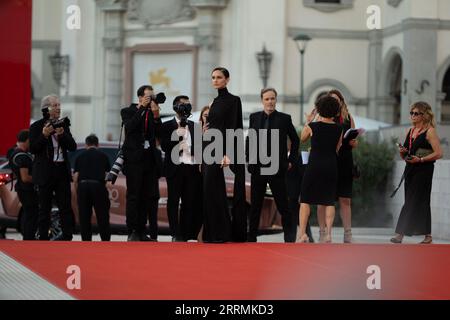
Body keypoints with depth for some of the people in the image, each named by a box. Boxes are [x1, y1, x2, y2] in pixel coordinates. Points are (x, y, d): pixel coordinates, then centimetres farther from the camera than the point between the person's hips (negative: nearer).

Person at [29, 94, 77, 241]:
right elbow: (33, 149, -8)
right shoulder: (36, 127, -2)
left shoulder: (64, 125, 10)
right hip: (45, 172, -3)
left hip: (62, 170, 3)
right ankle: (43, 237, 4)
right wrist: (44, 135, -20)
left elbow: (73, 147, 4)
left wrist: (62, 134, -12)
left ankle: (67, 235, 2)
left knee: (65, 205, 0)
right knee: (44, 207, 0)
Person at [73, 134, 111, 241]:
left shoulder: (80, 156, 17)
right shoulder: (103, 155, 16)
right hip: (98, 185, -1)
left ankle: (86, 241, 6)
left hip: (83, 185, 1)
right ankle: (106, 240, 5)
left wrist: (77, 191, 19)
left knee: (84, 216, 7)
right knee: (102, 216, 5)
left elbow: (75, 177, 9)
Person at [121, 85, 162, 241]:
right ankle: (132, 232, -5)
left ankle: (141, 231, 10)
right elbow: (129, 127, -16)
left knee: (146, 197, 5)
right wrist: (141, 109, -16)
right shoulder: (128, 111, 2)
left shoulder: (152, 113, 11)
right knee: (133, 196, -6)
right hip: (134, 159, -4)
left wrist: (156, 116, -13)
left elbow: (159, 134, 0)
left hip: (149, 160, 4)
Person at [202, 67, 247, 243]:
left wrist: (227, 154, -21)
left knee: (214, 191, -9)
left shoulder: (233, 100, -7)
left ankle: (220, 234, -5)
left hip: (223, 148, -8)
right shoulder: (216, 101, 17)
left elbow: (232, 128, -14)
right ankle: (212, 233, 9)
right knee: (209, 191, 5)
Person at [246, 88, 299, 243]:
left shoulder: (284, 118, 0)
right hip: (257, 168, 3)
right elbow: (249, 139, 18)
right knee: (255, 205, 8)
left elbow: (295, 140, 9)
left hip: (277, 168, -3)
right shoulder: (254, 117, 8)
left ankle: (290, 238, 2)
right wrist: (249, 159, 9)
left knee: (283, 205, -2)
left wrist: (291, 161, 4)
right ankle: (251, 237, 14)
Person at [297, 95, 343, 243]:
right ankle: (328, 233, -1)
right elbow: (337, 149, 11)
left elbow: (302, 138, 13)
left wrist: (308, 122, 21)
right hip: (331, 165, 3)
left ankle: (302, 233, -5)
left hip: (314, 164, -3)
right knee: (329, 200, 7)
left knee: (305, 200, 3)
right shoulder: (338, 129, 1)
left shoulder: (312, 126, -7)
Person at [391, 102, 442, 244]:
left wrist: (420, 159, -19)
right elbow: (404, 157, 21)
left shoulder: (429, 131, -6)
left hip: (424, 170, -8)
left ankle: (400, 234, -13)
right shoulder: (410, 131, 15)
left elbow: (438, 153, -14)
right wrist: (402, 152, -1)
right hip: (410, 169, 8)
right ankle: (427, 236, 11)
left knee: (413, 201, -9)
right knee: (417, 202, 7)